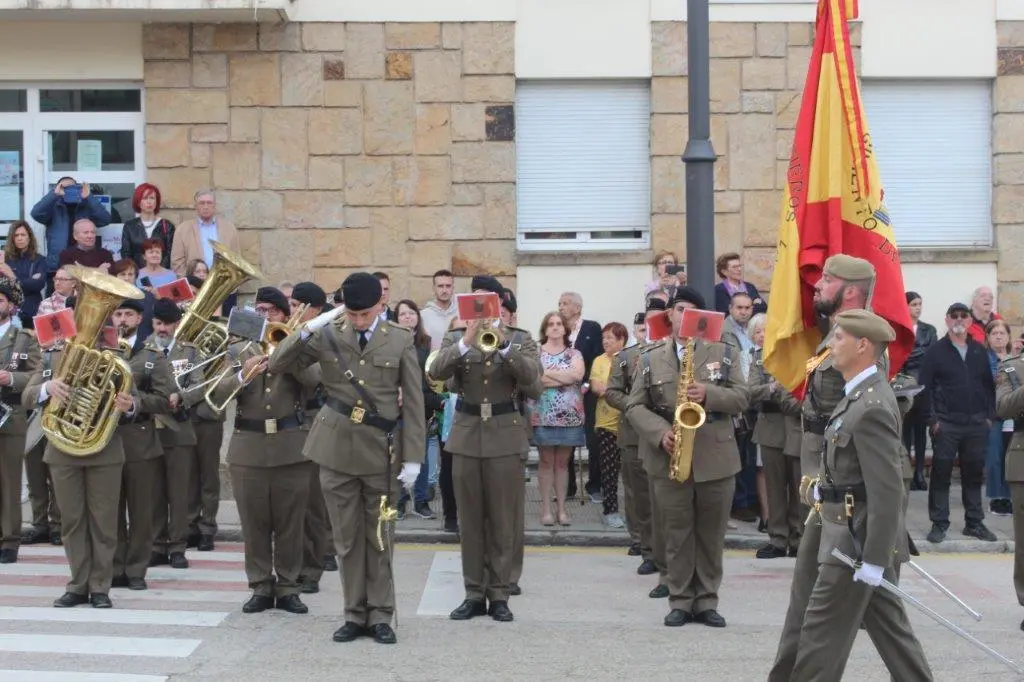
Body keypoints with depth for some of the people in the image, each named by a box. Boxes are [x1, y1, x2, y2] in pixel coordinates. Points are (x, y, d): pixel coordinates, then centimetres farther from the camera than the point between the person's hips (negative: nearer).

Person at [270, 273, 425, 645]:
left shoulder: (401, 340, -1)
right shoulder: (328, 336, 2)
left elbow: (413, 402, -1)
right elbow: (277, 364, -1)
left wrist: (413, 457, -6)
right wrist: (309, 328, -13)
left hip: (381, 450, -1)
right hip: (337, 447, 1)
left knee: (379, 537, 6)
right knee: (347, 537, 7)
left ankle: (380, 614, 14)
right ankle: (355, 614, 15)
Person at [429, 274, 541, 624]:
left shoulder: (520, 339, 3)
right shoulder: (456, 338, 7)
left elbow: (532, 378, -13)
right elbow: (436, 372, -11)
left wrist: (504, 343, -22)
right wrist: (466, 343, -24)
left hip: (505, 435, -2)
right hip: (466, 434, 2)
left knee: (502, 520, 1)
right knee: (470, 520, 6)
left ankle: (499, 594, 8)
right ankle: (474, 593, 12)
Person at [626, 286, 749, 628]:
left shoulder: (724, 353, 5)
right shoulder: (650, 357, 5)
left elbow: (742, 397, -1)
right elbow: (635, 406, 2)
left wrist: (709, 394, -19)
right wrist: (660, 433, -15)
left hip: (716, 459, 0)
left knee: (711, 534, 7)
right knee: (677, 534, 4)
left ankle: (707, 602, 15)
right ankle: (680, 602, 12)